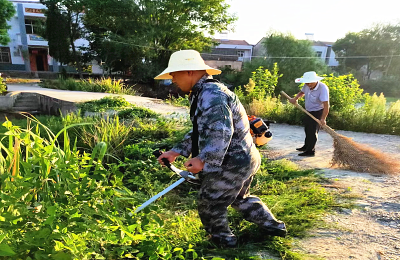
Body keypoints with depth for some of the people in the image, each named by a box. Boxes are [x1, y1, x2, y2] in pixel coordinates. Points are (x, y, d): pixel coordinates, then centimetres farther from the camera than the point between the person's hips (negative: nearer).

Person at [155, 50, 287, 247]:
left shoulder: (211, 94, -22)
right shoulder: (203, 94, 13)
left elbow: (222, 132, -31)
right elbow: (199, 131, 16)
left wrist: (203, 159, -33)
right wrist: (176, 151, 12)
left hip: (233, 163, -11)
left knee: (209, 204, 9)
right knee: (240, 198, 30)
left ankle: (223, 239, 34)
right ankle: (273, 226, 44)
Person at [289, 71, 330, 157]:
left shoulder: (323, 88, -30)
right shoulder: (307, 86, -9)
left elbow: (326, 105, -35)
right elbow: (302, 92, 14)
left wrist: (323, 119, -40)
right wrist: (295, 98, -5)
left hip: (318, 112, -8)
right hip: (309, 111, 8)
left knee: (312, 131, -4)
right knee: (307, 129, 21)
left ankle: (310, 151, 9)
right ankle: (306, 146, 39)